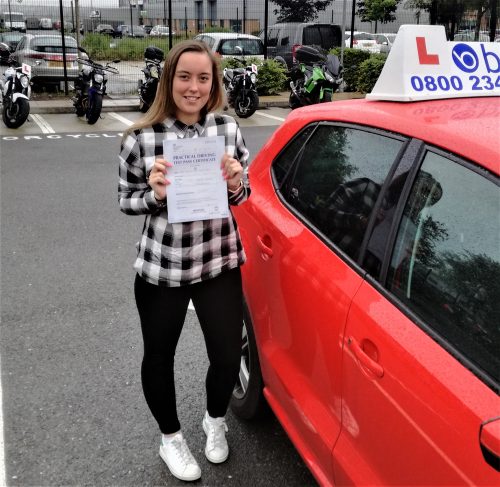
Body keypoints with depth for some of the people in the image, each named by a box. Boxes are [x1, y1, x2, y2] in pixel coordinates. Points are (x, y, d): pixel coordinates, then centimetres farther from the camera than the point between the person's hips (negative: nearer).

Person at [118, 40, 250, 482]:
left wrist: (235, 185, -16)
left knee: (229, 354, 10)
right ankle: (171, 438, 42)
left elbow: (244, 197, 6)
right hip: (160, 267, -1)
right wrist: (155, 195, -21)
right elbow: (126, 202, 0)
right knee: (159, 357, 15)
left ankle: (215, 421, 43)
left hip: (220, 263, 2)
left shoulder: (229, 130, -3)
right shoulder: (141, 139, -11)